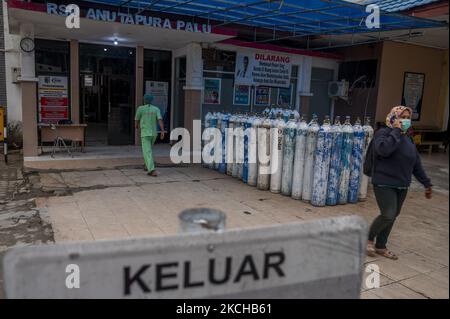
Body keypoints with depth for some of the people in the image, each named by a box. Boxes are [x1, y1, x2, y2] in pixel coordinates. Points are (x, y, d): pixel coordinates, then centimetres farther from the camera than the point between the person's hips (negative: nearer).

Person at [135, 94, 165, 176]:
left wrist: (137, 126, 33)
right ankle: (148, 166, 35)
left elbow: (137, 120, 9)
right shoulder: (156, 109, 2)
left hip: (145, 134, -5)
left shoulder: (140, 108, -5)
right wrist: (162, 131, -19)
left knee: (147, 152, -8)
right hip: (154, 133, 5)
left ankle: (152, 171, -22)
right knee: (148, 149, 28)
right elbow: (160, 120, -13)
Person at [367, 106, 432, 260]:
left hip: (402, 186, 7)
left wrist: (426, 183, 18)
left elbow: (416, 163, 18)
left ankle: (380, 246, 25)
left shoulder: (407, 138, 13)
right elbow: (384, 150, -30)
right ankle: (369, 239, 10)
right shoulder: (383, 132, -8)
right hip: (384, 184, -7)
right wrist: (396, 130, -20)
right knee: (388, 215, -14)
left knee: (392, 216, 10)